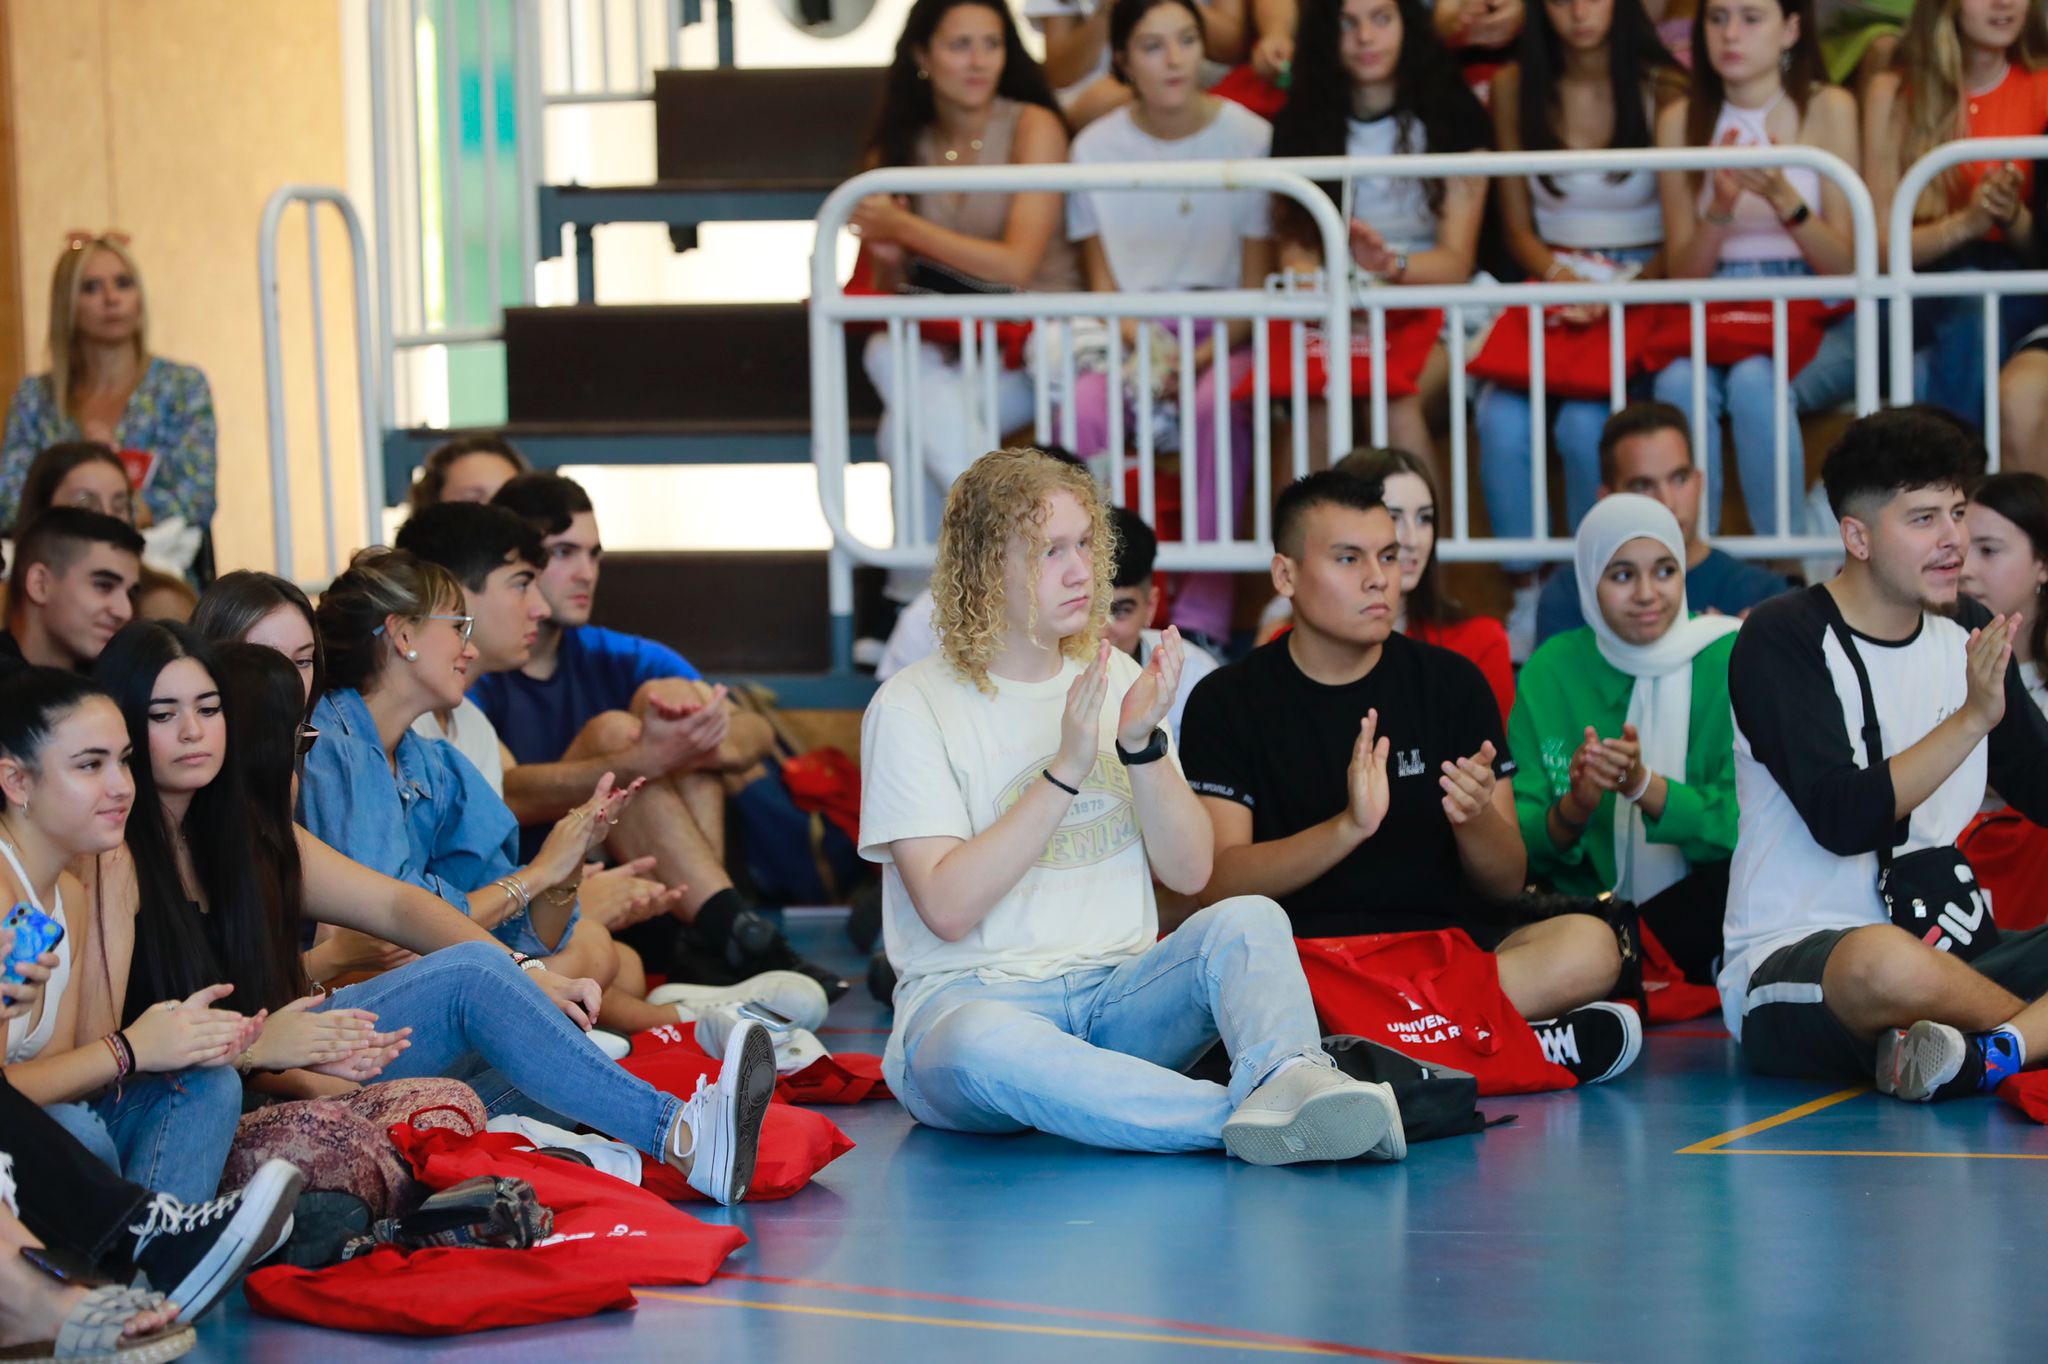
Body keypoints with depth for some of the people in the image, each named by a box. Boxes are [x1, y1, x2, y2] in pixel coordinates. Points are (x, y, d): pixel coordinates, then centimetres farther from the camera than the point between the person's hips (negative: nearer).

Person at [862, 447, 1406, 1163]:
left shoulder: (1114, 676, 13)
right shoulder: (911, 706, -2)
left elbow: (1188, 872, 7)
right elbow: (948, 909, -13)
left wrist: (1142, 744, -10)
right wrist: (1067, 767, -17)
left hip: (1121, 995, 4)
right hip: (974, 994, -4)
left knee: (1247, 920, -25)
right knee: (978, 1045, -40)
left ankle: (1289, 1079, -56)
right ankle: (1263, 1122, -50)